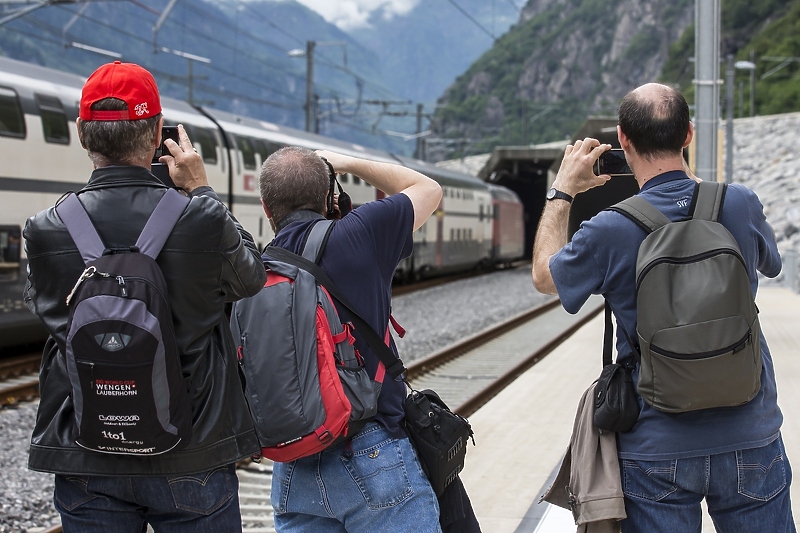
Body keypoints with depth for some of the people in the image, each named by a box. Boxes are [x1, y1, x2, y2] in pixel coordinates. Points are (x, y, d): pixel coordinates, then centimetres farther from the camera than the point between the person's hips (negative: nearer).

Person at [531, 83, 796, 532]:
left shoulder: (610, 231, -14)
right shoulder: (741, 204, -6)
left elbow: (544, 276, 7)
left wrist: (562, 192, 18)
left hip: (658, 449, -2)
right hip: (750, 439, 2)